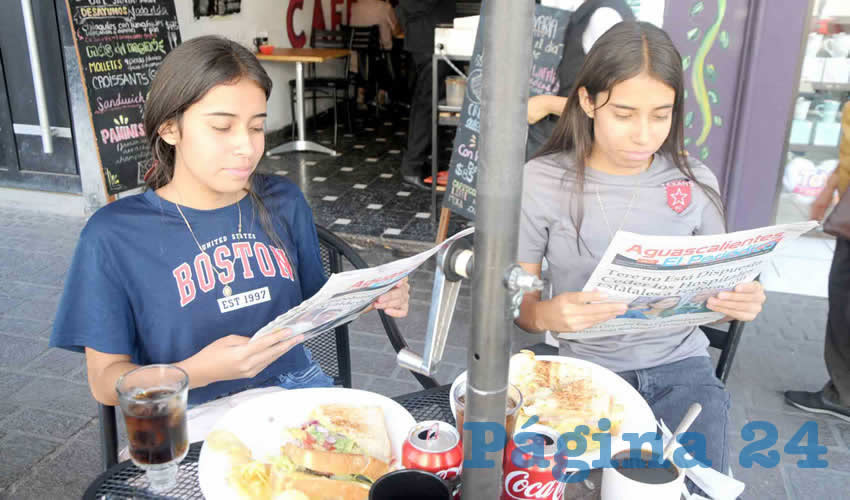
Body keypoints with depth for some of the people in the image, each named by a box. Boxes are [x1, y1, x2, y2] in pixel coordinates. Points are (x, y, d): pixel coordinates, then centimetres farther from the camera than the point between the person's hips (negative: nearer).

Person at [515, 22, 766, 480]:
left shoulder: (695, 182, -1)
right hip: (587, 369, -2)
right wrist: (547, 314, -28)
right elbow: (516, 300, -4)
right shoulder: (540, 182, -8)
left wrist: (741, 301, -14)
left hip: (681, 365, 2)